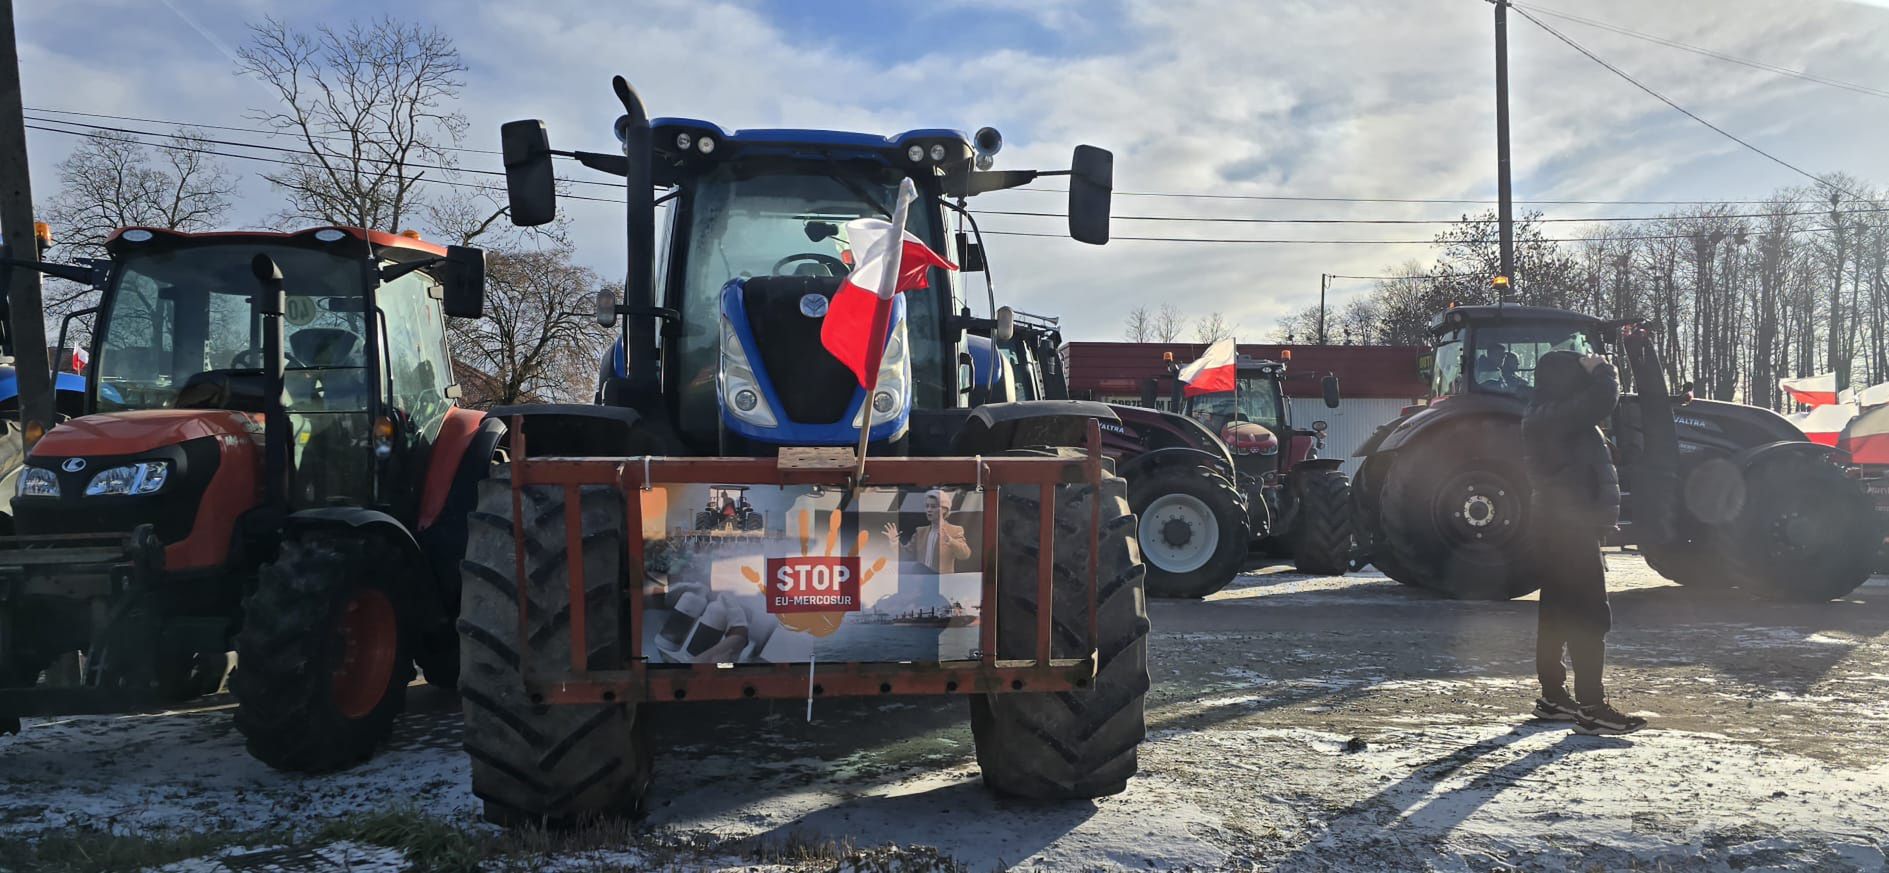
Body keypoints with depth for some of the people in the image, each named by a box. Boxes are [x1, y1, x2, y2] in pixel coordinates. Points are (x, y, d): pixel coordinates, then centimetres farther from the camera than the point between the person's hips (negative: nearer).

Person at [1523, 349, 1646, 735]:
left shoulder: (1543, 416, 13)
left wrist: (1593, 374, 7)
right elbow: (1602, 398, -23)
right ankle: (1591, 708, -8)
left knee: (1558, 611, 15)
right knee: (1591, 616, -9)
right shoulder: (1557, 416, -19)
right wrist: (1601, 370, -5)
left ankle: (1553, 696, 24)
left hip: (1557, 525, 11)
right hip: (1571, 527, -11)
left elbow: (1592, 402, 22)